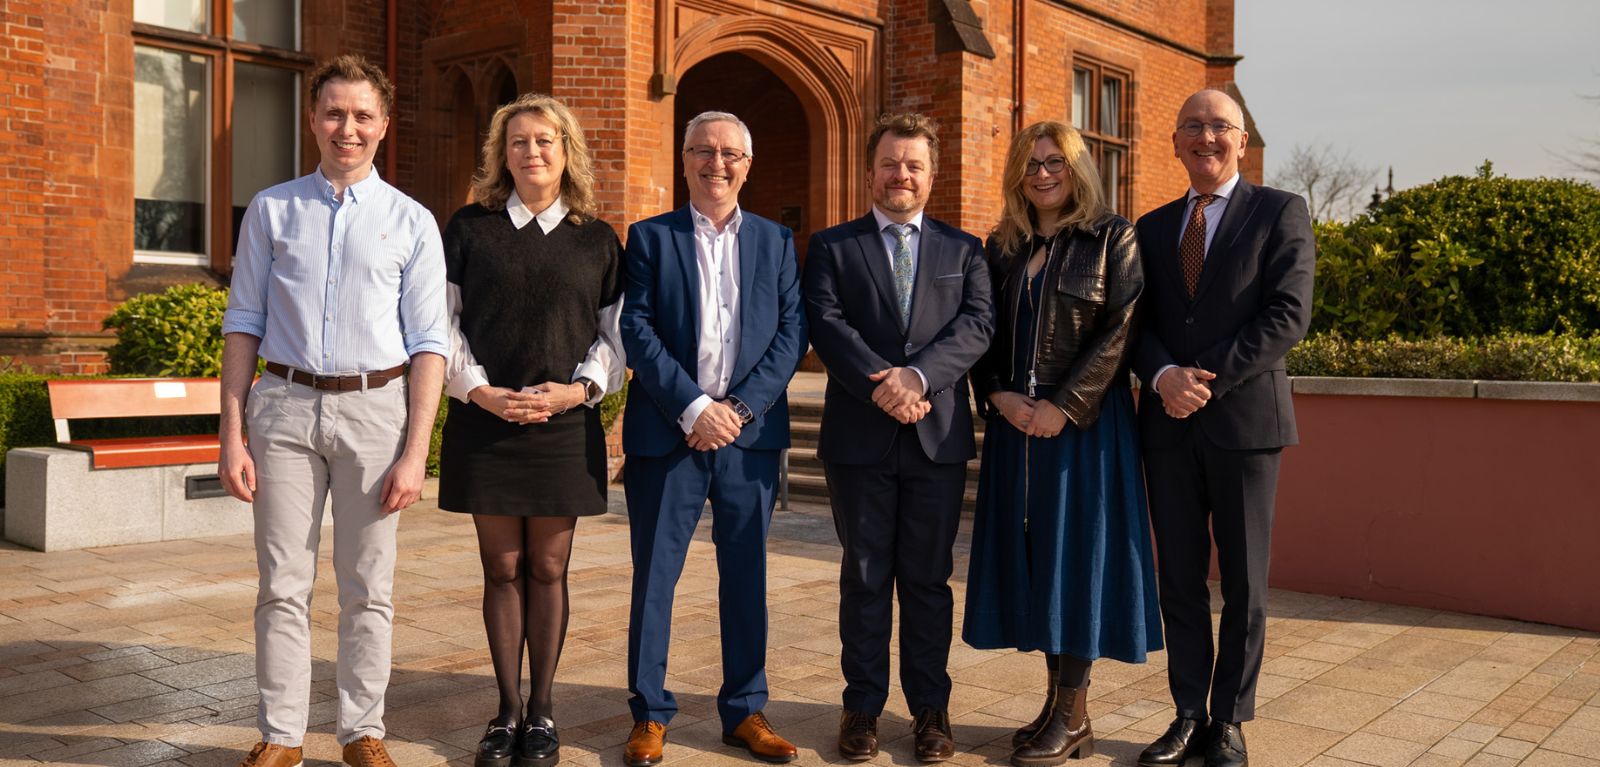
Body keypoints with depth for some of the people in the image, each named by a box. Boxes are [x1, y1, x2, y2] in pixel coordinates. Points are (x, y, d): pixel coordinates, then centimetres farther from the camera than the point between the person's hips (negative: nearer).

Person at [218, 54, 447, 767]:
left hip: (375, 408, -1)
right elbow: (243, 325, 7)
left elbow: (429, 343, 0)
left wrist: (415, 452, -6)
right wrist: (231, 436, 0)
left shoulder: (411, 221, 4)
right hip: (285, 405, 1)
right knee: (282, 586, 5)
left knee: (369, 589, 7)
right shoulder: (271, 210, 9)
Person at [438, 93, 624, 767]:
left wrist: (578, 388, -10)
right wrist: (479, 390, -10)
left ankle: (541, 712, 17)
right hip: (484, 422, 0)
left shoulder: (597, 240, 6)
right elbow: (445, 324, 4)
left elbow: (614, 334, 7)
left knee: (547, 570, 6)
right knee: (502, 570, 6)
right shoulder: (469, 228, 6)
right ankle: (507, 711, 18)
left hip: (564, 426, 0)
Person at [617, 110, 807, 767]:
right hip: (667, 433, -1)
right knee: (654, 575, 4)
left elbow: (792, 331, 2)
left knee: (746, 575, 9)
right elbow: (637, 330, -4)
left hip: (749, 433, 2)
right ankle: (649, 714, 18)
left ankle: (745, 711, 21)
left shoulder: (775, 241, 11)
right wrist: (693, 407, -14)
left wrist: (740, 406, -10)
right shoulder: (649, 238, 5)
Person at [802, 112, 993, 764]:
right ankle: (862, 705, 19)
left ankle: (930, 706, 20)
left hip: (938, 437, 1)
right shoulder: (832, 246, 8)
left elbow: (977, 323, -3)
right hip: (859, 437, -1)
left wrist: (918, 375, -18)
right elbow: (826, 322, -6)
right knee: (864, 575, 7)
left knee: (929, 577, 8)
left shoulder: (963, 249, 11)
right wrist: (881, 383, -19)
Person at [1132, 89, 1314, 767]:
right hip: (1169, 425, 4)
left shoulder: (1280, 213, 1)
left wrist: (1208, 380, -16)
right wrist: (1164, 376, -13)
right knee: (1179, 578, 8)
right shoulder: (1152, 227, 14)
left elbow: (1287, 315, -9)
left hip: (1245, 417, -3)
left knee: (1244, 582, 5)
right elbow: (1137, 322, 8)